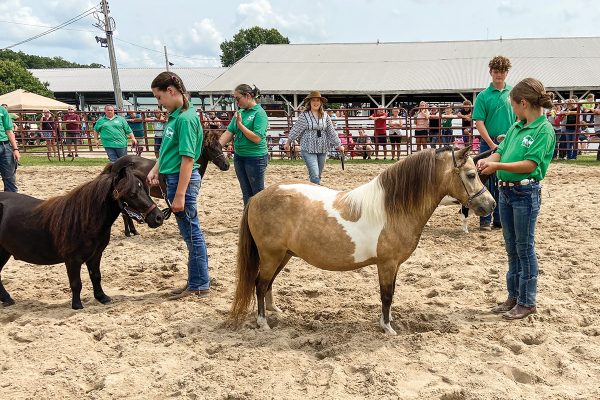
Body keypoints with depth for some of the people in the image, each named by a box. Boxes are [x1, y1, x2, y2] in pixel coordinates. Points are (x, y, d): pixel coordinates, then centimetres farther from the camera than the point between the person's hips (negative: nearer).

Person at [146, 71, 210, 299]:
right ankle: (196, 282, 27)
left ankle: (200, 286, 14)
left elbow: (188, 158, -21)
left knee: (192, 233, 2)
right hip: (173, 178, 9)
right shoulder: (174, 116, 10)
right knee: (190, 233, 15)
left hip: (183, 180, -9)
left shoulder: (186, 118, -18)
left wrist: (179, 195, -22)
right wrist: (154, 170, 7)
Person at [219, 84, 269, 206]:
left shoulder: (259, 113, -13)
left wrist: (240, 124, -16)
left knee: (258, 194, 4)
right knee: (246, 193, 16)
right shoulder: (240, 112, 8)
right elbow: (229, 133, 5)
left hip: (256, 158, -7)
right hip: (239, 157, 7)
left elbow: (257, 138, -21)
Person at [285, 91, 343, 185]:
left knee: (318, 175, 12)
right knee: (314, 175, -13)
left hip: (322, 149, 4)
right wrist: (288, 142, 7)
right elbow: (296, 130, 1)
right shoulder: (304, 116, -5)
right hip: (308, 150, -4)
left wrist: (339, 145, 10)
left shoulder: (325, 116, 5)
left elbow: (331, 132, 9)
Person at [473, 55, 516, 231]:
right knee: (488, 182, 4)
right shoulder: (483, 96, -2)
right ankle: (485, 220, 13)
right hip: (489, 144, -2)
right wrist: (492, 144, -14)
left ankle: (500, 219, 21)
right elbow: (479, 123, -7)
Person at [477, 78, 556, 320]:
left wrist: (498, 165, -25)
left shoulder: (544, 129, -13)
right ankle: (513, 297, 28)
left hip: (526, 193, -8)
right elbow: (500, 152, 9)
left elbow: (530, 164, -20)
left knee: (525, 248, 3)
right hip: (506, 191, 8)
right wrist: (486, 161, -11)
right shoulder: (516, 127, 10)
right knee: (512, 249, 15)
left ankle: (527, 302, 16)